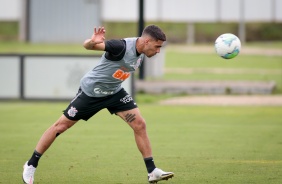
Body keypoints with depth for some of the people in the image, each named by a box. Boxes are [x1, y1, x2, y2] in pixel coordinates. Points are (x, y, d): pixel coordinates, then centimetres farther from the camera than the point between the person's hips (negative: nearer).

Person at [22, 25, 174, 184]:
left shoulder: (141, 52, -7)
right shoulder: (122, 47, -31)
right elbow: (87, 45, -38)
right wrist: (92, 42, -59)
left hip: (115, 92, 7)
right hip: (91, 91, -7)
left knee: (140, 125, -7)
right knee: (61, 125, 2)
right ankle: (31, 165, 16)